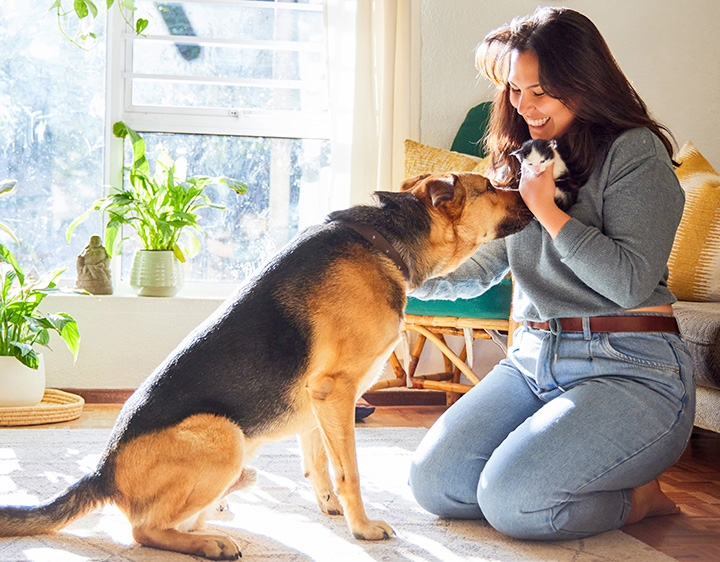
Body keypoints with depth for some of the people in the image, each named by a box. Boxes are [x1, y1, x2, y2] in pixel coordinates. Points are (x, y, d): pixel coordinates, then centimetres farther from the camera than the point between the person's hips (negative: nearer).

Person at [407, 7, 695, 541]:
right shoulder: (522, 160, 16)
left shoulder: (635, 151, -6)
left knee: (511, 499, -24)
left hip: (630, 369, -7)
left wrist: (548, 211, -14)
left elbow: (632, 282, -15)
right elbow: (478, 269, 17)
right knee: (434, 483, -8)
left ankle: (637, 495, 3)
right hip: (533, 358, 7)